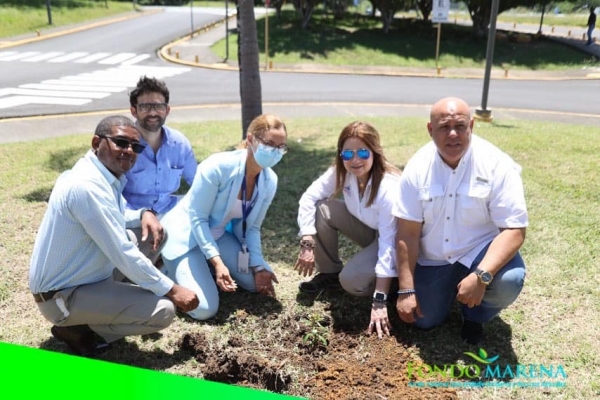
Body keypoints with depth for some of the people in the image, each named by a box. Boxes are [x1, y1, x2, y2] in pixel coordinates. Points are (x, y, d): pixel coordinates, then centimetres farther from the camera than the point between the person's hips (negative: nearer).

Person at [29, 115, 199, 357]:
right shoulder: (87, 185, -27)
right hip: (62, 296, -9)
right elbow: (123, 254, -27)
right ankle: (77, 329, -2)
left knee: (153, 233, 9)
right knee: (162, 311, -21)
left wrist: (143, 214, -2)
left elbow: (116, 216, 21)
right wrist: (172, 290, -19)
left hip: (79, 277, 9)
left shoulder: (107, 175, 3)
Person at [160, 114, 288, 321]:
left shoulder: (269, 181, -8)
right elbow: (197, 219, -23)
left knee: (259, 280, 2)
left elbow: (251, 228, 0)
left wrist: (258, 267, -10)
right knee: (205, 309, -18)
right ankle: (172, 272, 10)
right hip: (185, 233, -7)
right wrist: (217, 261, -29)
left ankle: (206, 268, 19)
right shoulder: (218, 166, -28)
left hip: (218, 234, 7)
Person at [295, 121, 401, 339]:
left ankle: (391, 278, 5)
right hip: (366, 227, 6)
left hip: (391, 239, -6)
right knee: (321, 210, -18)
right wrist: (307, 244, -24)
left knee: (351, 280, -28)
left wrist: (379, 300, -39)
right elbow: (308, 198, -14)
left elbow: (389, 243, -37)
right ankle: (329, 272, 2)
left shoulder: (390, 188, -36)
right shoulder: (341, 172, -18)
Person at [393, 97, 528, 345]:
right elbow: (408, 233, -12)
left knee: (509, 282, -31)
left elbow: (514, 230, -22)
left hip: (481, 251, -2)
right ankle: (450, 287, 32)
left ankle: (474, 317, 5)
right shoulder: (417, 167, -13)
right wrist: (406, 289, -14)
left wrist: (481, 276, -36)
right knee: (423, 322, -1)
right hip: (433, 258, 2)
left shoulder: (498, 165, -20)